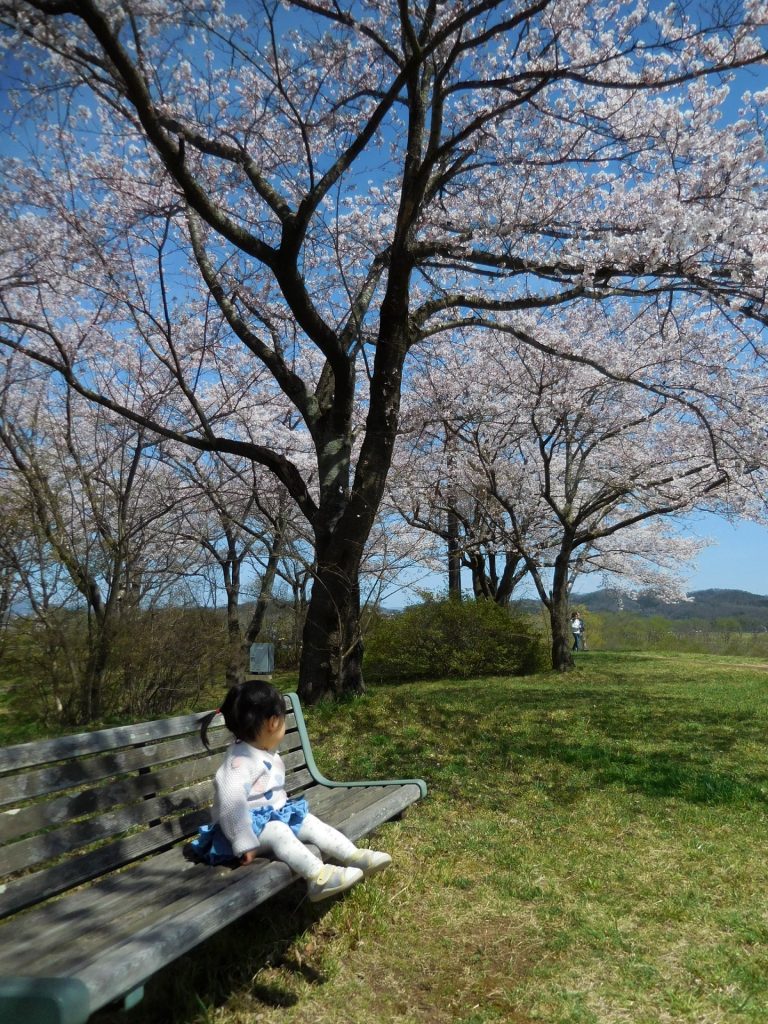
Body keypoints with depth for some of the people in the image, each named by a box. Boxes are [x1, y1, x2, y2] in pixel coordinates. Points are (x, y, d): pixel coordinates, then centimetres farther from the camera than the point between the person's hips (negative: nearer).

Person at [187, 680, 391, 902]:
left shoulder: (268, 755, 9)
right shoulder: (240, 760, -25)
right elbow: (231, 801, -36)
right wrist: (246, 844, -35)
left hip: (275, 815, 9)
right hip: (251, 824, -9)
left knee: (310, 822, -5)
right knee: (279, 831, -32)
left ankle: (354, 856, -8)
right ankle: (318, 876, -41)